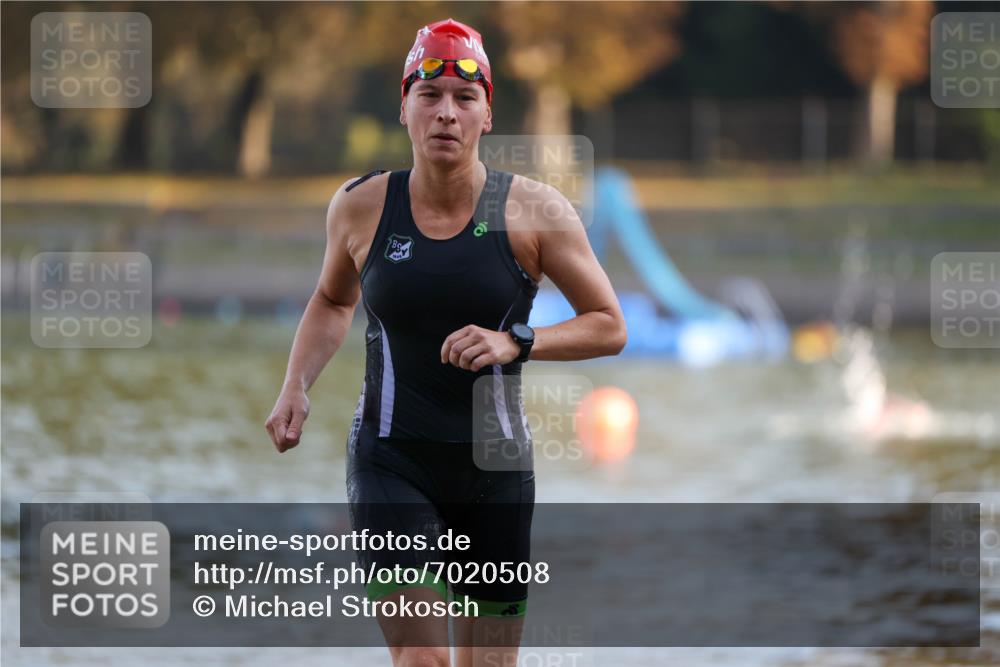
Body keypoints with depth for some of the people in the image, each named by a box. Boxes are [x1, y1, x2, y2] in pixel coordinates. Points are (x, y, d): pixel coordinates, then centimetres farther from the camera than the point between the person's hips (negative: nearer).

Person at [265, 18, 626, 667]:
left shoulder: (534, 211, -6)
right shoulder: (361, 206, -1)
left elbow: (610, 326, -1)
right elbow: (332, 301, 20)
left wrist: (516, 343, -16)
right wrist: (296, 387, 4)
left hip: (494, 465, 1)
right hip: (391, 461, -1)